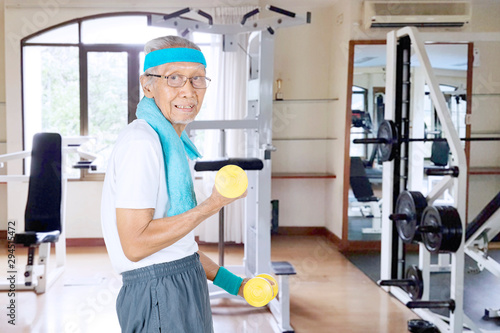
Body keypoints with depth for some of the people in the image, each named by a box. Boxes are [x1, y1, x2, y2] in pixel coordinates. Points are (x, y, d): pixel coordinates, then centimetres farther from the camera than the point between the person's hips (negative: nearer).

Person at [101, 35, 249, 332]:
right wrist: (212, 206, -20)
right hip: (159, 297, -9)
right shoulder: (141, 142, -17)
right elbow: (135, 245, -22)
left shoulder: (171, 141, 14)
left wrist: (231, 282, 13)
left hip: (183, 289, 9)